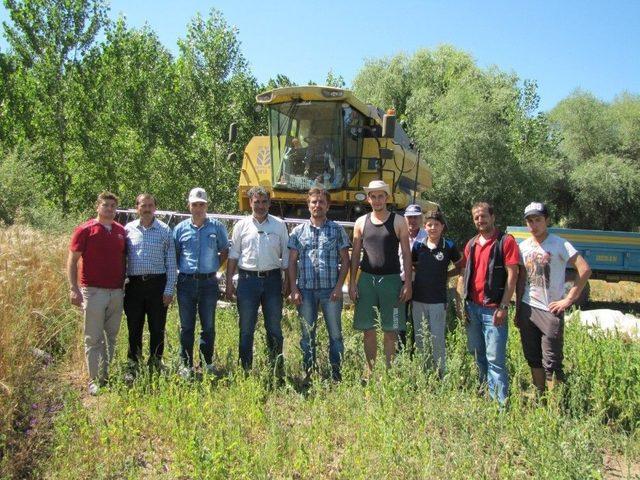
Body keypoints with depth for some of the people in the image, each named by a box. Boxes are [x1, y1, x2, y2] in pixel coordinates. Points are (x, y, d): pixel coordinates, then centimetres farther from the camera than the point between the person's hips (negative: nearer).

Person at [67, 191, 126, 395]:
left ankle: (108, 378, 23)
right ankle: (95, 381, 10)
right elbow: (72, 260, -4)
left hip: (117, 292, 5)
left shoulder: (121, 231, 10)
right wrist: (74, 289, -12)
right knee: (93, 339, 2)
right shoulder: (85, 230, -3)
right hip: (93, 292, -4)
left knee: (112, 338, 12)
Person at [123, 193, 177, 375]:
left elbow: (171, 263, 2)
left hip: (157, 284, -1)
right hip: (134, 284, 1)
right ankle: (133, 366, 22)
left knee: (157, 328, 6)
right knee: (134, 328, 9)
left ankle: (156, 365, 20)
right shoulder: (128, 229, 6)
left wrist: (169, 290, -4)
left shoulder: (165, 230, 2)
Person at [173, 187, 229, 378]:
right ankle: (186, 365, 16)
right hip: (186, 282, 1)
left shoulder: (217, 227, 3)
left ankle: (208, 363, 20)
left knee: (209, 326, 7)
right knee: (186, 326, 7)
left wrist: (214, 267, 2)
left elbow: (225, 251, 11)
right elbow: (174, 255, 11)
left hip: (209, 282, 0)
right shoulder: (180, 228, 5)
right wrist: (181, 271, 1)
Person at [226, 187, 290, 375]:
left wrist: (287, 280, 0)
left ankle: (277, 367, 15)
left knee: (274, 327, 5)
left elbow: (286, 255, 7)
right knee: (246, 328, 6)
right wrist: (229, 281, 2)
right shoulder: (242, 225, 6)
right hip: (247, 279, 0)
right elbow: (233, 255, 8)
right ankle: (245, 368, 17)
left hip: (272, 279, 0)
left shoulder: (279, 225, 6)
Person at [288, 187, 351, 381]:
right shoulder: (298, 231, 7)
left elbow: (345, 260, 2)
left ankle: (336, 373, 16)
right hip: (305, 291, 1)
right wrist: (294, 290, -2)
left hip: (330, 290, -1)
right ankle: (308, 372, 20)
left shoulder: (337, 230, 4)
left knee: (335, 334, 5)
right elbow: (292, 262, 6)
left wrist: (339, 286, -8)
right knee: (307, 335, 9)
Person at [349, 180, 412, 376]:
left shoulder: (398, 222, 1)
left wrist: (408, 283, -7)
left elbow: (406, 253, 0)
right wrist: (352, 282, 2)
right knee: (367, 329, 6)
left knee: (390, 330, 3)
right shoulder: (361, 222, 7)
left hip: (391, 279, -2)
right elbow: (355, 254, 9)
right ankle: (370, 369, 18)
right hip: (366, 279, 2)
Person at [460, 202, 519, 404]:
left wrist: (503, 307, -14)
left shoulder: (506, 241, -6)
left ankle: (500, 402, 1)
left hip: (493, 309, -6)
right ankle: (484, 394, 29)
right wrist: (464, 303, 10)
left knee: (495, 359, -7)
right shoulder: (471, 244, 13)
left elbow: (512, 276, -10)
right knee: (478, 355, 15)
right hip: (473, 307, 7)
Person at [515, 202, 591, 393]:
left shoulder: (559, 244, -8)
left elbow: (585, 270, -15)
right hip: (527, 309, 5)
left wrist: (569, 300, -14)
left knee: (551, 363, -3)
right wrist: (518, 309, 10)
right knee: (533, 359, 14)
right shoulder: (523, 247, 7)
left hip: (550, 310, -5)